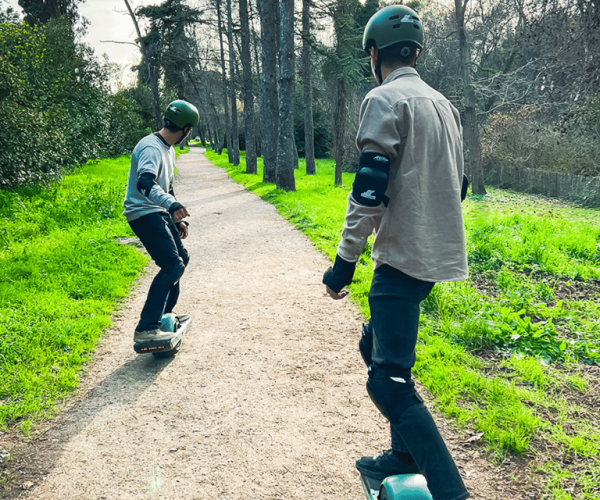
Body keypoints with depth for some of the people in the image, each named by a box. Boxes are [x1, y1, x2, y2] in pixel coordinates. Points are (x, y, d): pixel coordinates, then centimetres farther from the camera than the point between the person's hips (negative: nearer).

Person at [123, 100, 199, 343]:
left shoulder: (169, 150, 16)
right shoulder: (151, 148, -18)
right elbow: (145, 183, -36)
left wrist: (178, 220, 24)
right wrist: (172, 205, -50)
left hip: (160, 213, 11)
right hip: (144, 213, -11)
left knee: (181, 258, 19)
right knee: (172, 265, -20)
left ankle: (164, 314, 32)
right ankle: (146, 328, -23)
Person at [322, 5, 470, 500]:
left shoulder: (385, 99, -9)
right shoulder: (444, 104, 17)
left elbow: (370, 190, -18)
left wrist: (345, 260, -14)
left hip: (403, 258, -9)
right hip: (438, 253, 9)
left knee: (388, 379, -7)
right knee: (378, 345, 21)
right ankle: (406, 456, 30)